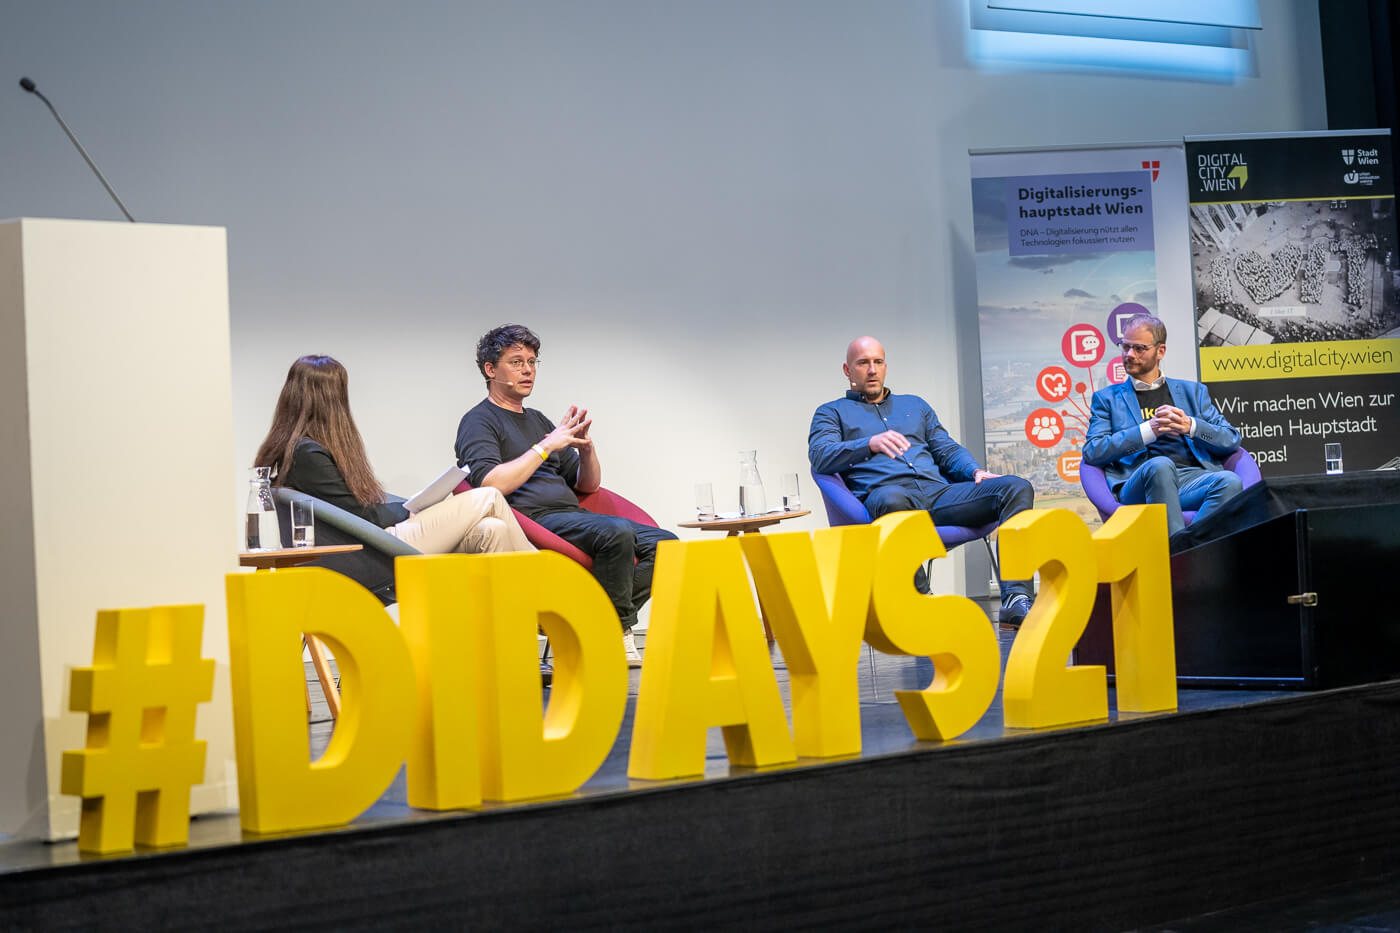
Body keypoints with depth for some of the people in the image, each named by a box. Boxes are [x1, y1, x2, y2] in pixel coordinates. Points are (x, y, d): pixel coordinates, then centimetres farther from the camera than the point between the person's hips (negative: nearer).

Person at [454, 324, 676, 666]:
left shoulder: (538, 420, 26)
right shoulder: (479, 421, 2)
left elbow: (587, 485, 23)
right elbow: (491, 485, -18)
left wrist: (586, 447, 1)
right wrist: (547, 446, -13)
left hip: (572, 515, 9)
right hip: (533, 520, -8)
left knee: (663, 543, -10)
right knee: (616, 532, -33)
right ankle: (617, 635, -19)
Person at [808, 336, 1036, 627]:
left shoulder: (915, 405, 34)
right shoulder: (832, 413, 20)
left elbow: (948, 449, 27)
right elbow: (820, 456, 0)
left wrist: (976, 471, 4)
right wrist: (870, 444, -19)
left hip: (939, 493, 5)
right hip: (884, 492, -5)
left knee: (1016, 488, -19)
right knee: (892, 500, -45)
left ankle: (1016, 600, -31)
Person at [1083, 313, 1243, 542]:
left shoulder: (1192, 391, 27)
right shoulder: (1107, 398, 22)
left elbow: (1231, 440, 17)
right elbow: (1092, 452, 5)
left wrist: (1191, 426, -3)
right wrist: (1149, 430, -6)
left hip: (1194, 477, 2)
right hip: (1139, 484, -2)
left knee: (1229, 482, -33)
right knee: (1160, 465, -38)